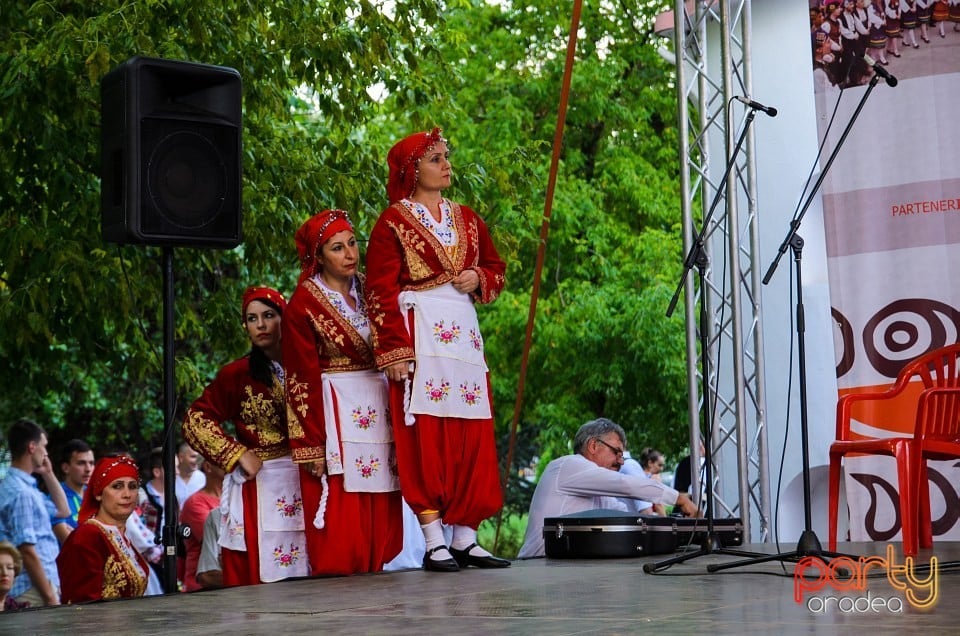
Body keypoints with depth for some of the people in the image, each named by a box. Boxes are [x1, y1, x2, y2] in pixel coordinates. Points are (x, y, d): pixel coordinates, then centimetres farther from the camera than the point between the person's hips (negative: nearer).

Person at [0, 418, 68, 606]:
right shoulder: (21, 492, -16)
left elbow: (62, 510, 30)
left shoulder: (26, 488, 14)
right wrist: (50, 598, -19)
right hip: (33, 591, -10)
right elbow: (27, 551, -20)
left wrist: (48, 473, 21)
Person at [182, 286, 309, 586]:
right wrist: (238, 455, -7)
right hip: (259, 485, -3)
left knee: (305, 576, 3)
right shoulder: (237, 374, 0)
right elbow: (194, 421, -2)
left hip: (302, 483, 3)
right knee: (260, 576, -4)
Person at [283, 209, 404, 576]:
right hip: (335, 412, -5)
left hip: (378, 408, 6)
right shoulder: (303, 304, -5)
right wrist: (311, 443, -14)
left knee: (379, 516, 5)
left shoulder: (369, 291, 11)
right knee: (340, 515, -7)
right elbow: (302, 379, -8)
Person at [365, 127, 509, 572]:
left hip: (464, 334, 6)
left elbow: (496, 268, 24)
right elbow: (381, 292, -6)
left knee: (472, 438, 3)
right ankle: (434, 543, -5)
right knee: (424, 438, -7)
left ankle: (465, 539, 9)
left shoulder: (467, 219, 17)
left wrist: (478, 278, 0)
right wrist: (392, 349, -15)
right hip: (419, 334, -6)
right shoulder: (393, 222, 0)